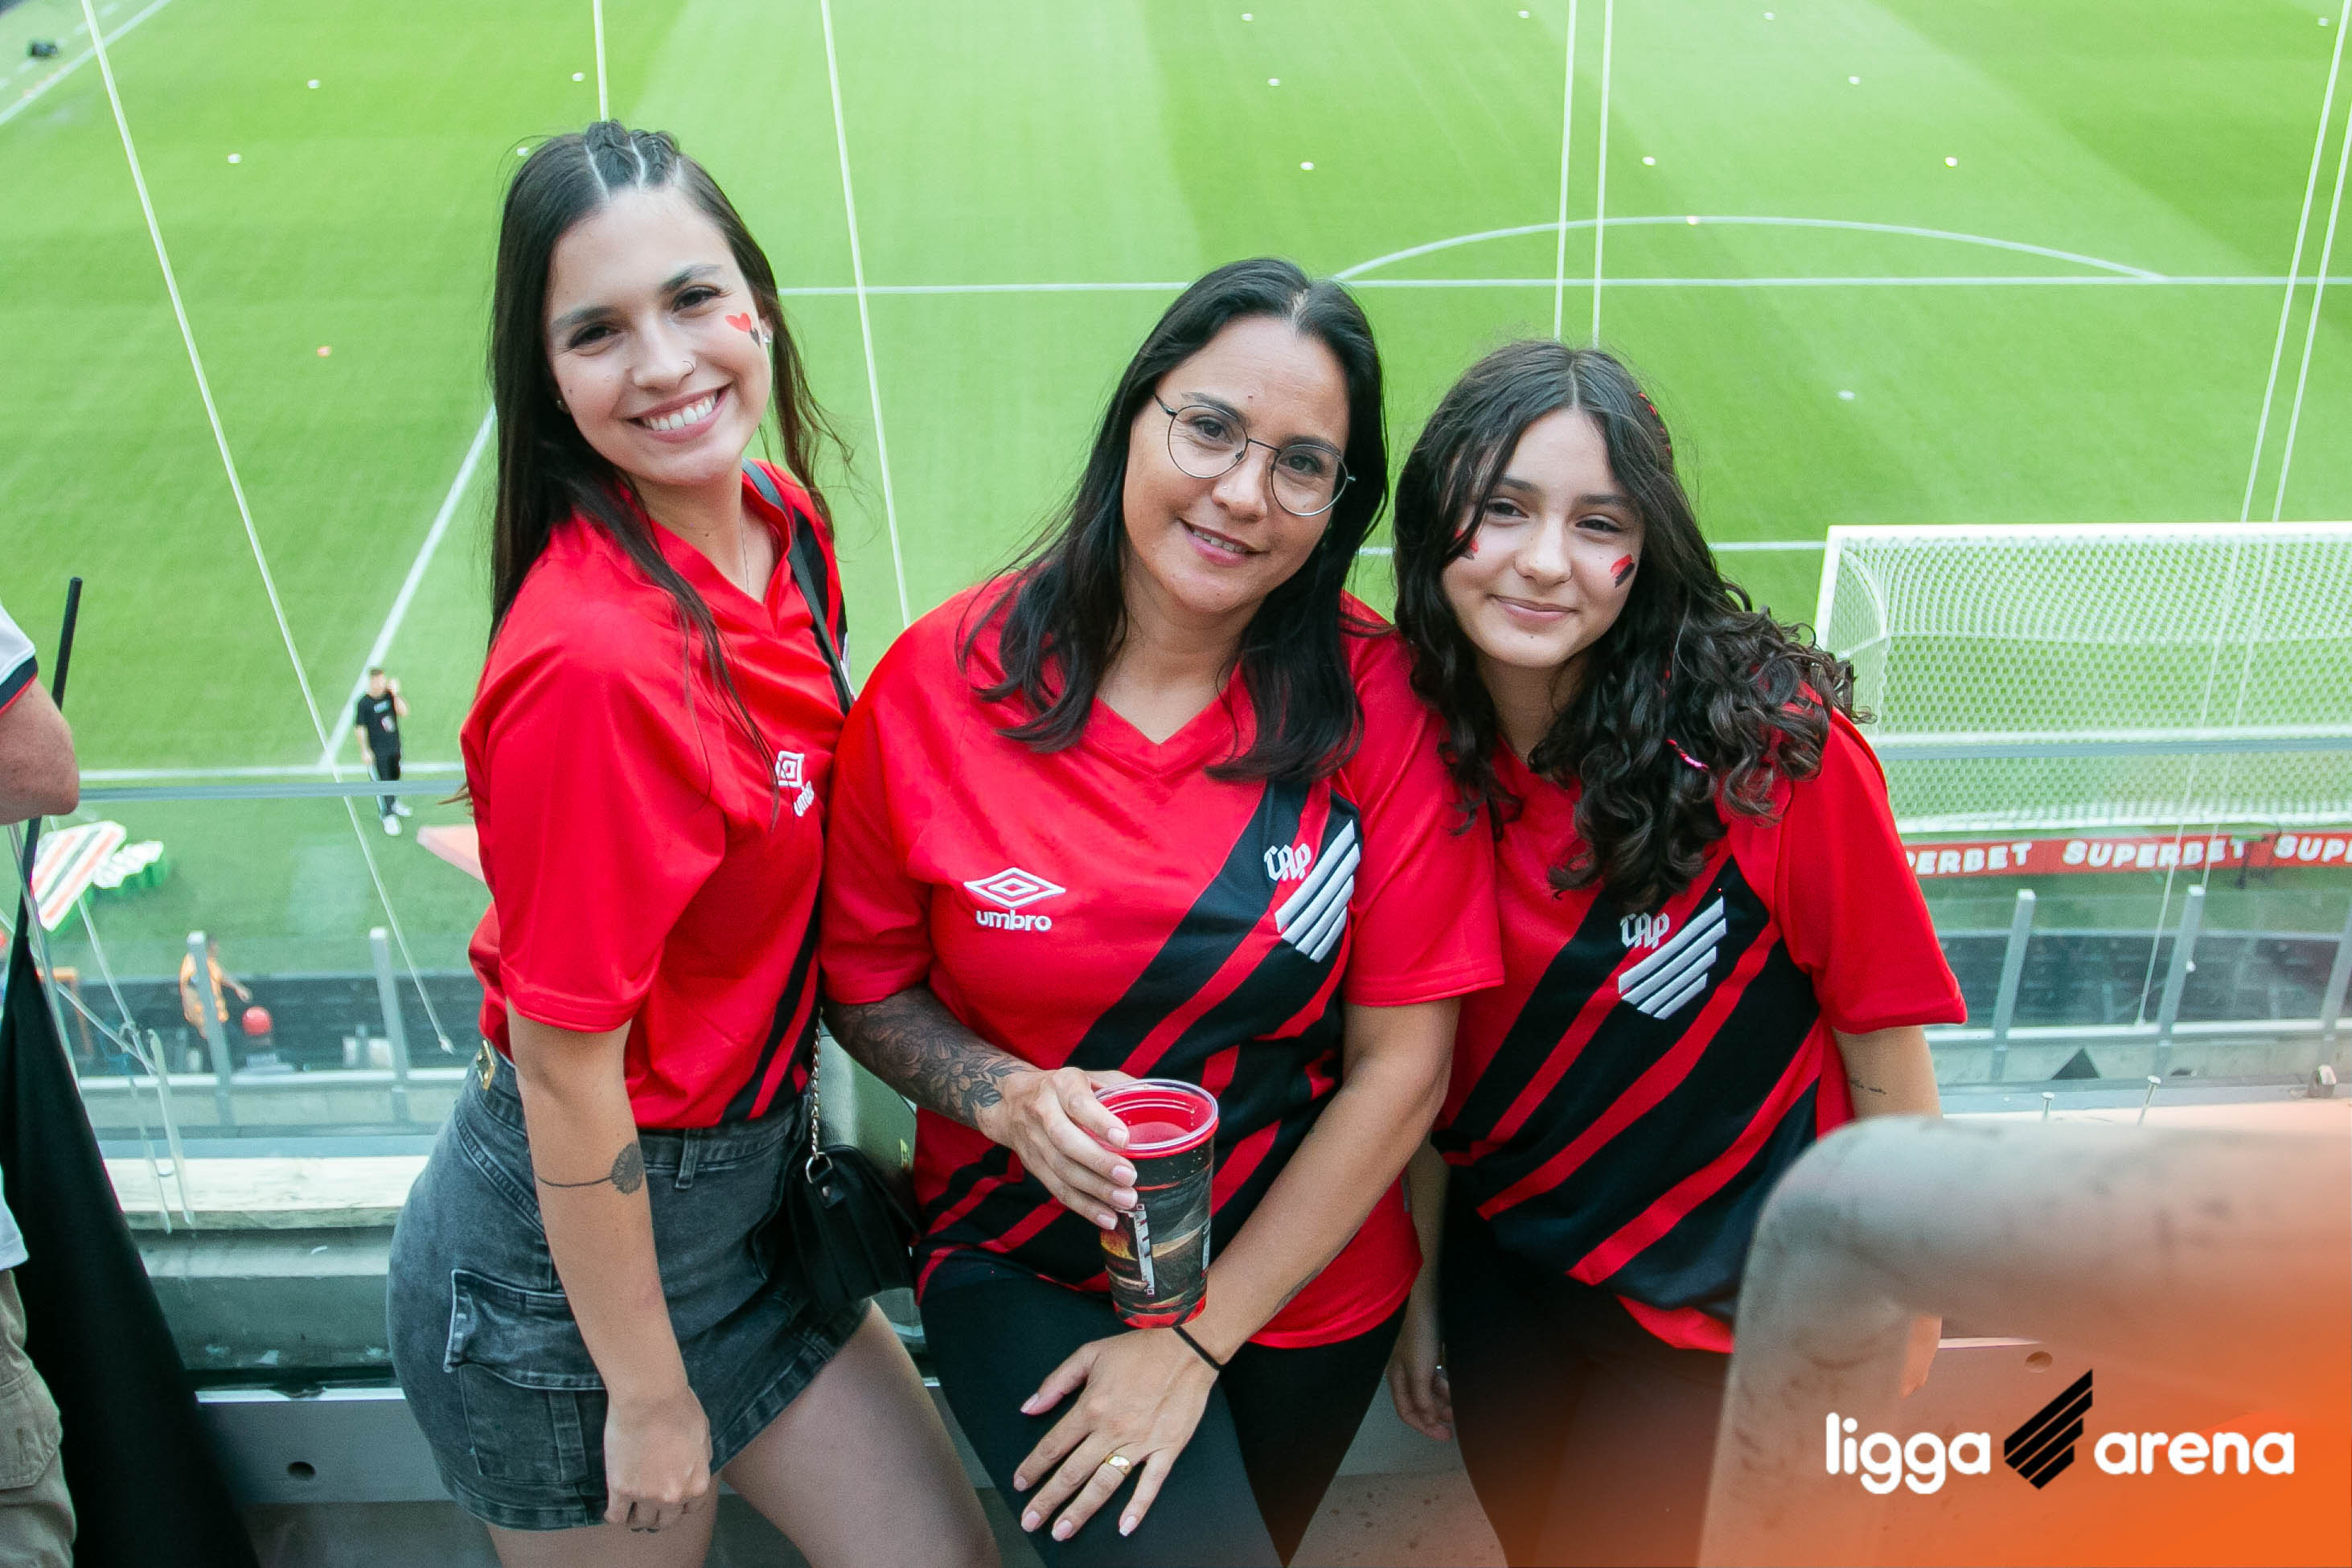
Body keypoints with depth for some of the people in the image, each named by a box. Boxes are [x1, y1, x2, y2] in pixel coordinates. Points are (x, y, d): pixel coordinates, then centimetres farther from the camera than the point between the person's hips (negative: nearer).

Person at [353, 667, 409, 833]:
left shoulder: (389, 695, -5)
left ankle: (395, 803, 46)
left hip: (394, 745, 5)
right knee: (382, 781, 0)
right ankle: (389, 816, 9)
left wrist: (396, 694, -22)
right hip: (377, 751, -5)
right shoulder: (363, 703, -17)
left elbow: (404, 713, -11)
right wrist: (366, 751, -11)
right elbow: (359, 728, -11)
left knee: (395, 777, 22)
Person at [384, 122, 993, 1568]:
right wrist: (649, 1397, -13)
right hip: (578, 1251, -7)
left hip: (750, 1184, 7)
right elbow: (564, 1072, -23)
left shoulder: (788, 527, -4)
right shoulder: (594, 660, -30)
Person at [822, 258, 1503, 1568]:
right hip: (1024, 1268, -1)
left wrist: (1199, 1337, -12)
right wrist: (1011, 1098, -20)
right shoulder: (941, 684, -13)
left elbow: (1403, 1063, -12)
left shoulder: (1376, 700, -14)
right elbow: (864, 980, -1)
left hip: (1303, 1280, 2)